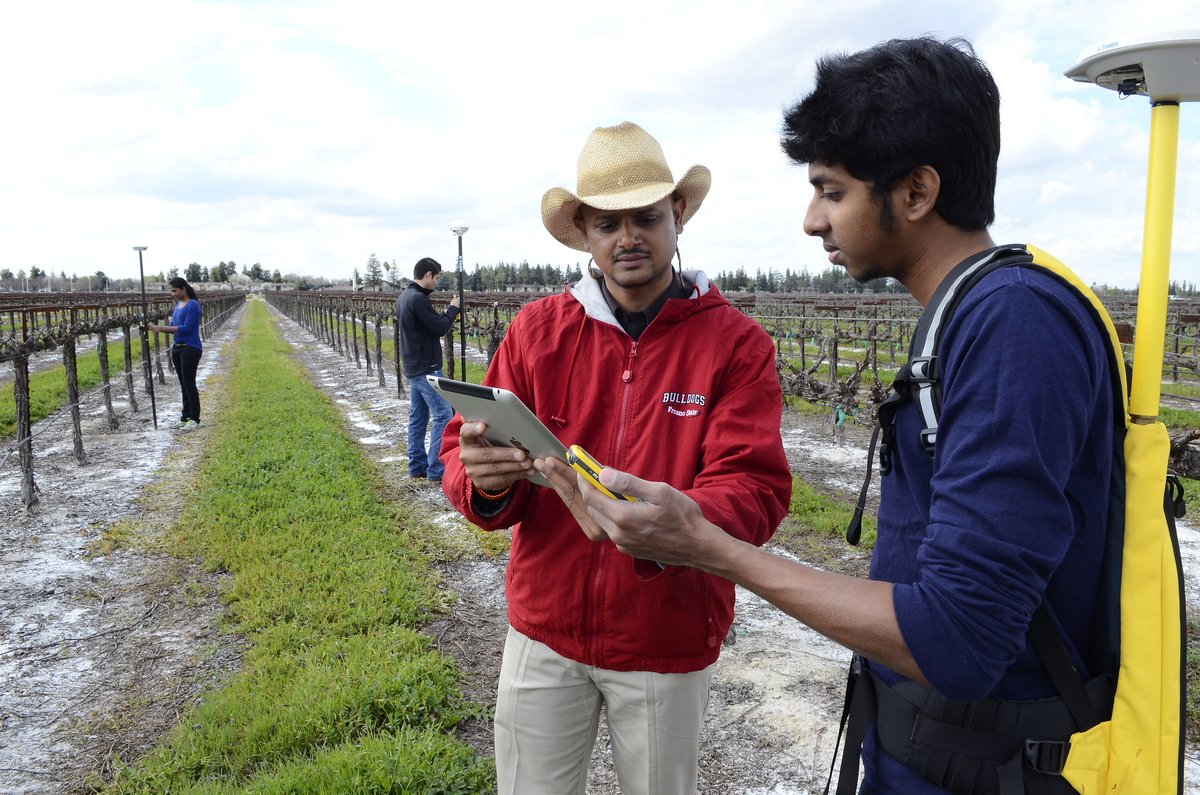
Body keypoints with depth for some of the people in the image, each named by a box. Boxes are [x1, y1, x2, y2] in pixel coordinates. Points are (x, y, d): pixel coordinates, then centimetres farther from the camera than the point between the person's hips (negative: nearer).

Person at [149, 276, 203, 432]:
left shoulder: (193, 305, -12)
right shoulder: (178, 304, 13)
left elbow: (186, 328, -20)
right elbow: (174, 327, 16)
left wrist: (161, 328, -19)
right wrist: (158, 328, -2)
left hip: (190, 349, -8)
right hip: (177, 348, 8)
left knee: (189, 384, -7)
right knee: (183, 384, 12)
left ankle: (194, 420, -1)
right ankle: (185, 416, 19)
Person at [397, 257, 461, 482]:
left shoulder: (403, 296, 11)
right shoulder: (418, 299, -19)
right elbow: (440, 328, -18)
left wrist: (445, 314, 8)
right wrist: (453, 308, -4)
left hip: (412, 368, 10)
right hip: (427, 369, -10)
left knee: (418, 417, 13)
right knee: (444, 415, -7)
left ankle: (417, 466, 18)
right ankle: (436, 470, -7)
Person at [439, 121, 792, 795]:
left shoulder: (737, 343, -9)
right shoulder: (538, 328, -3)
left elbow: (755, 487, -17)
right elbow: (463, 455, -2)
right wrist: (484, 479, -27)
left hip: (668, 644, -1)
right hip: (545, 632, 2)